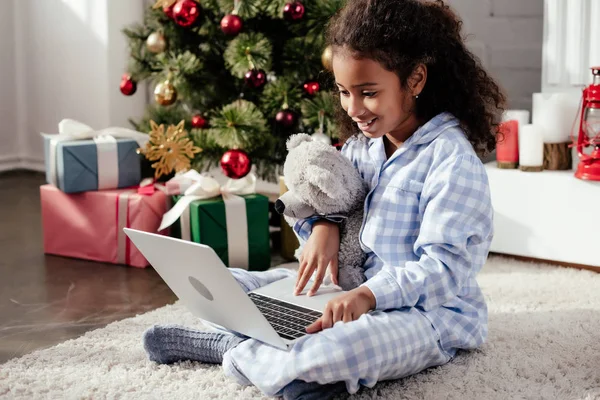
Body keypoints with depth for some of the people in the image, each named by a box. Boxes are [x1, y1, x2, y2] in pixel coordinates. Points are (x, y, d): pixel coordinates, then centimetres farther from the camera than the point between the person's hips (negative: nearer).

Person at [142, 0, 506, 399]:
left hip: (430, 311, -8)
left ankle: (231, 347, -11)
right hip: (356, 291, 8)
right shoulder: (362, 145, 7)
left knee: (326, 357, -38)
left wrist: (368, 294, -40)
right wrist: (322, 225, -6)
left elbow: (444, 266, -25)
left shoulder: (451, 157, -19)